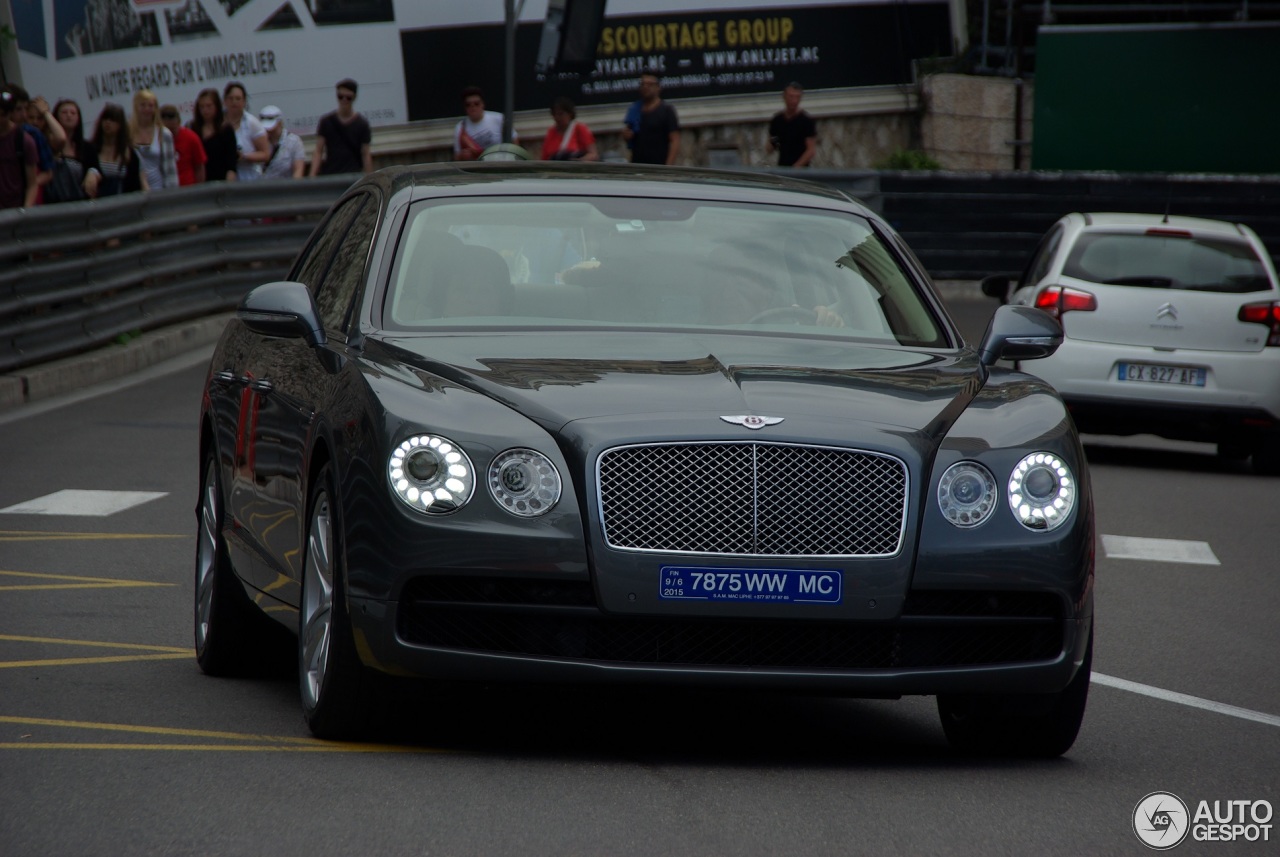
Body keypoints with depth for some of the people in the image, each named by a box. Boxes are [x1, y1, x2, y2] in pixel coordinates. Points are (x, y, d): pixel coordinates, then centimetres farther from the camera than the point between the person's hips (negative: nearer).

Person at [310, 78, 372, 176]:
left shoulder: (361, 124, 3)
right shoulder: (326, 122, 5)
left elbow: (365, 155, 4)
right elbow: (318, 152, 4)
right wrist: (312, 177, -8)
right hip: (329, 176, 1)